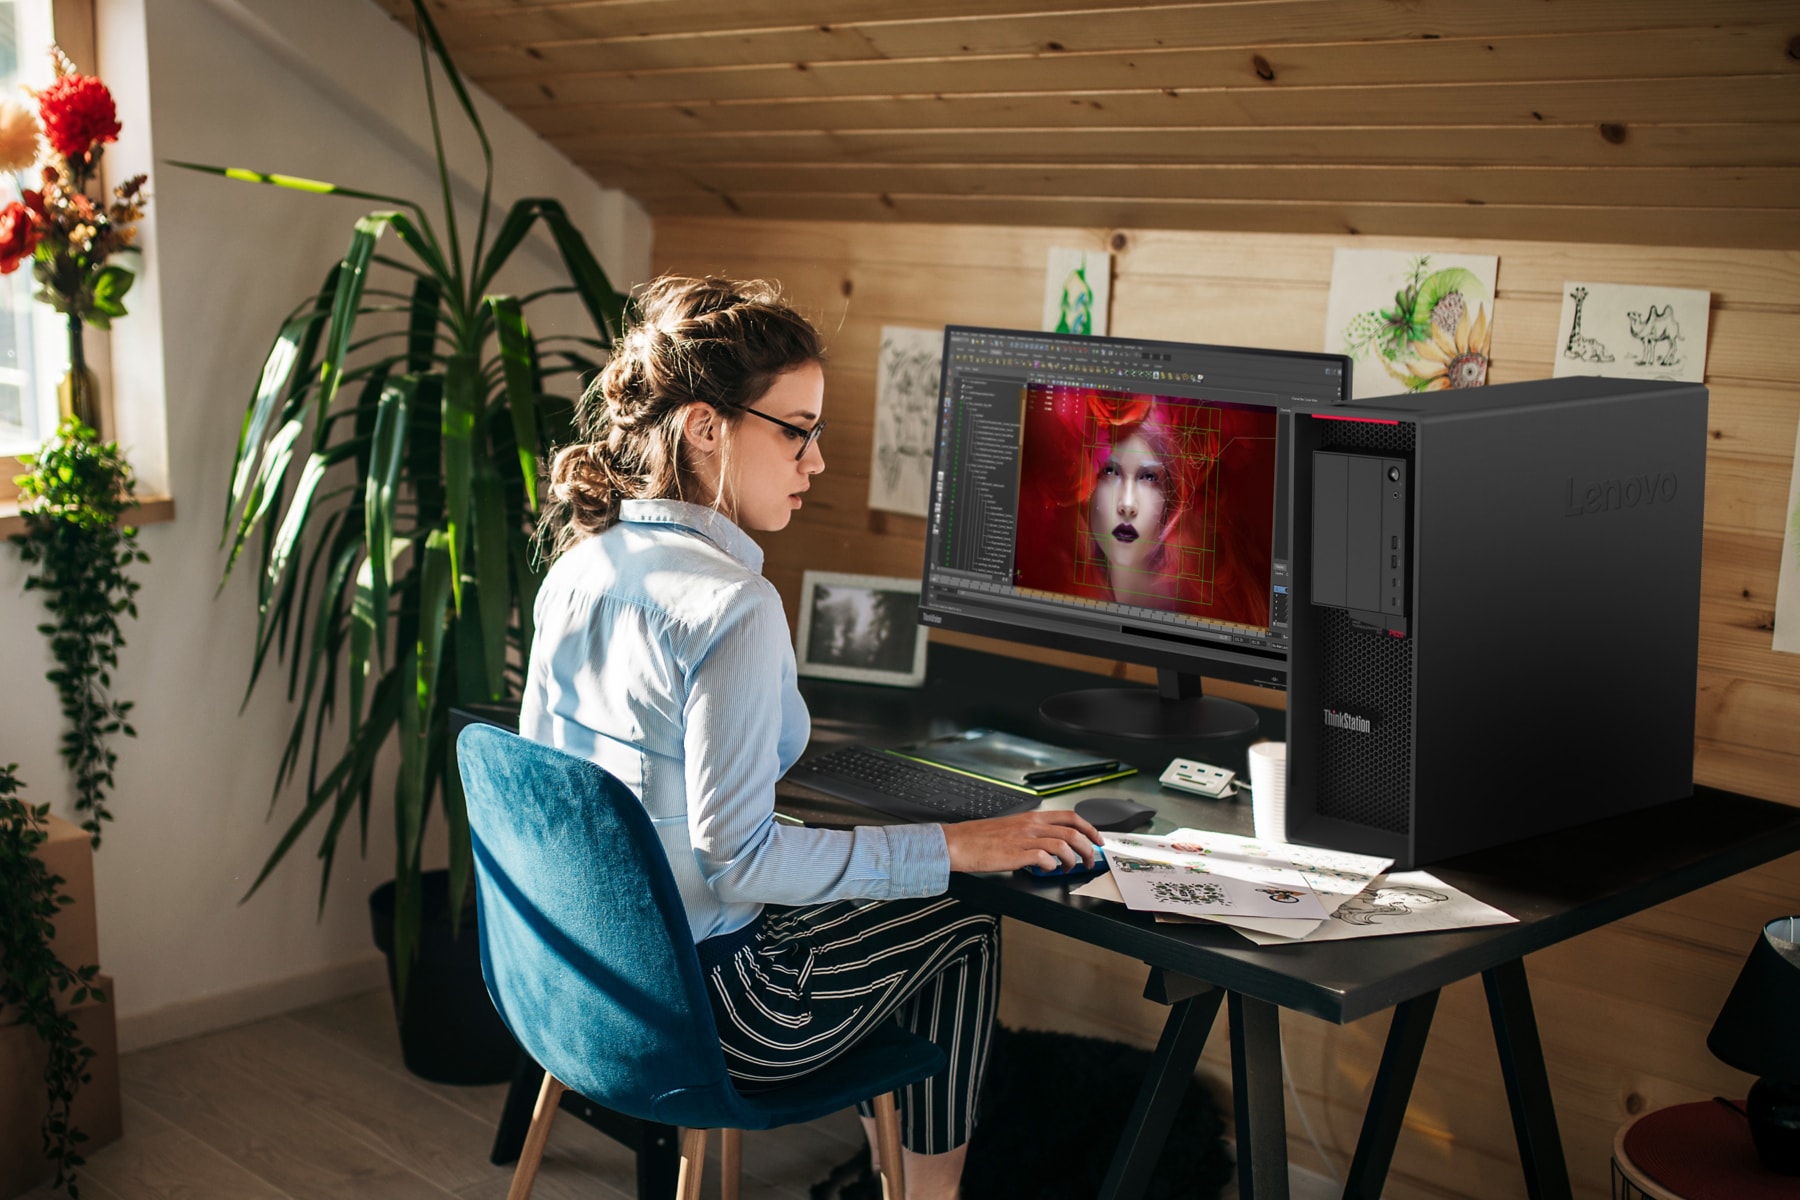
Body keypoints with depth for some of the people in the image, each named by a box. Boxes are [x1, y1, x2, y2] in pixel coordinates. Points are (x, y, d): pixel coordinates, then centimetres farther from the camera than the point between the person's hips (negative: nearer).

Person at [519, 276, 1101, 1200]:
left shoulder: (577, 566, 1)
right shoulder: (734, 608, -25)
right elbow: (736, 856, -25)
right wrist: (955, 846, -20)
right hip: (701, 1006, -8)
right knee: (960, 927, 15)